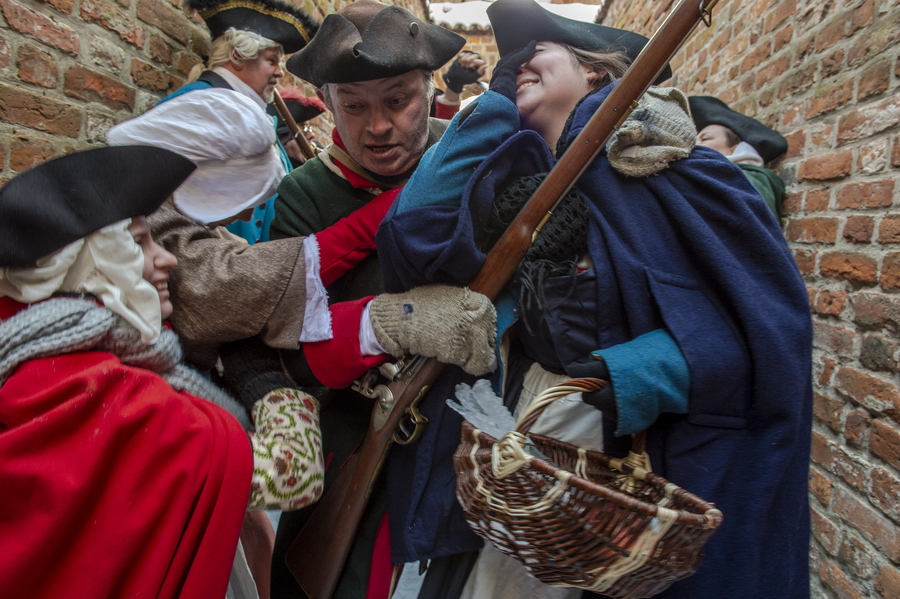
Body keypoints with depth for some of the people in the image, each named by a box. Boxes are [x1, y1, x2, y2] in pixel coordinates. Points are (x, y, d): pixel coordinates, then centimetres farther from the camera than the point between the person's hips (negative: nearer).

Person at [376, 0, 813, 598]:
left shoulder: (656, 152, -9)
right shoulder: (515, 172, 6)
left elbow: (767, 301, -13)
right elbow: (414, 232, -9)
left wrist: (653, 373, -26)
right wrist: (494, 103, -3)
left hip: (654, 434, -4)